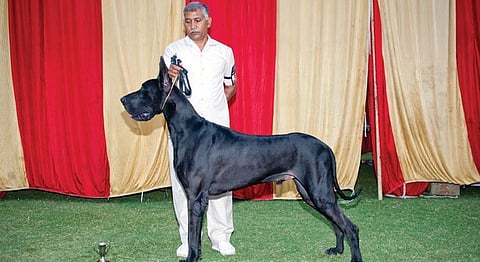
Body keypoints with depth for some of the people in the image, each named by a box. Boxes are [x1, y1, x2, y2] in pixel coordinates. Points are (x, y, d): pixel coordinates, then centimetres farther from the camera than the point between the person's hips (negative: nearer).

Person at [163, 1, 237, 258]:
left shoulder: (224, 52, 10)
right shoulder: (173, 50, 5)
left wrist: (215, 107, 5)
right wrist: (169, 76, -22)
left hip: (216, 126, 1)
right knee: (183, 181, 0)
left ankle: (221, 236, 14)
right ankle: (188, 239, 11)